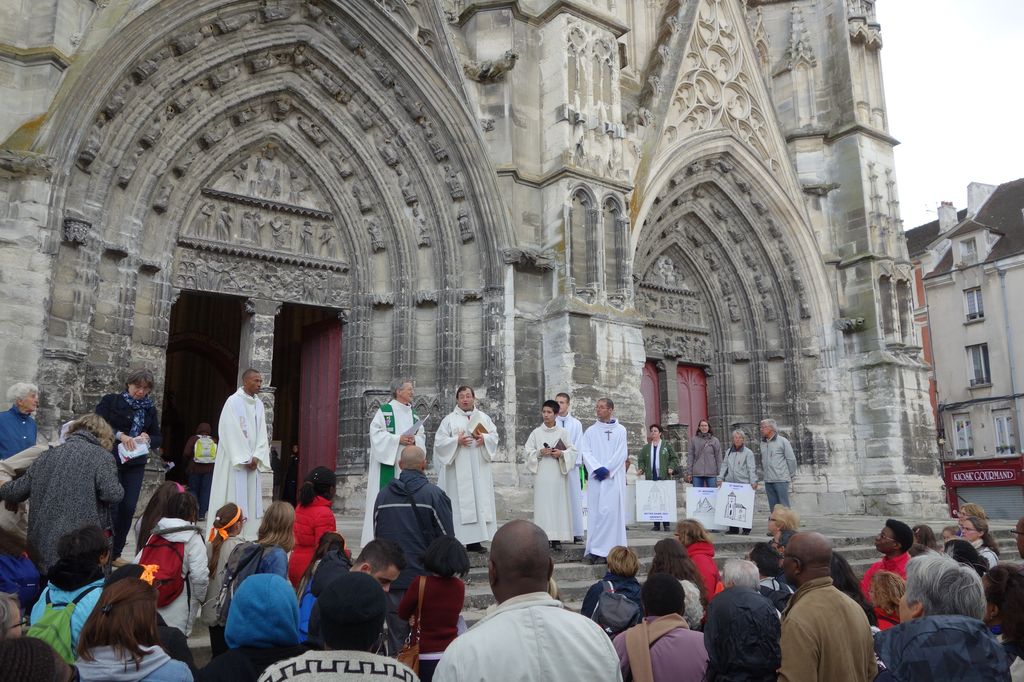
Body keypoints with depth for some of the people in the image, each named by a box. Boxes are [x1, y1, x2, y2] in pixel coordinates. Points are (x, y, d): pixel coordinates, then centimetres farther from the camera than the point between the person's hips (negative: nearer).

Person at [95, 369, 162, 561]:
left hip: (135, 464, 4)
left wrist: (147, 438, -6)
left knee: (128, 507, 0)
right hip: (111, 460, -4)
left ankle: (115, 553, 12)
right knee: (111, 505, -7)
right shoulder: (111, 401, 2)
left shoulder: (150, 410, 14)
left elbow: (157, 439, 15)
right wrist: (120, 435, -21)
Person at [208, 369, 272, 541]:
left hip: (252, 460, 6)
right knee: (234, 496, -6)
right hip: (235, 459, -6)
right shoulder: (233, 401, -9)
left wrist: (256, 457, -6)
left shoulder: (259, 404, 10)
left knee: (251, 499, 4)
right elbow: (232, 432, -14)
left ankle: (249, 536, 7)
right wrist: (245, 459, -15)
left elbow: (262, 432, 6)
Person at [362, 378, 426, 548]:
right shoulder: (384, 411, -3)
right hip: (388, 462, -6)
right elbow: (376, 433, -11)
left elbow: (422, 436, 12)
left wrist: (414, 440, -10)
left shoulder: (413, 413, 15)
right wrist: (398, 439, -17)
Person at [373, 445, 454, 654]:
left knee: (396, 639, 12)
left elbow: (377, 535, 13)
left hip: (392, 579, 3)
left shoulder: (383, 495, 2)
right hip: (426, 577, -3)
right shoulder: (434, 494, -10)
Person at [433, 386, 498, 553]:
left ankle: (474, 541, 7)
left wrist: (485, 438, -11)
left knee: (480, 500, 1)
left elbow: (494, 435, 9)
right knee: (459, 501, -7)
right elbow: (440, 441, -2)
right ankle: (455, 541, -4)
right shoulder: (449, 419, 4)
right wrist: (457, 441, -15)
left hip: (479, 469, 3)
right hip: (458, 469, -3)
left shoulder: (483, 418, 14)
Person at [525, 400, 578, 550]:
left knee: (558, 503, -2)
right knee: (543, 504, -3)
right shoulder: (536, 433, 7)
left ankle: (557, 538, 3)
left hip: (557, 473, 0)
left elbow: (573, 451, 7)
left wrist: (561, 453, -11)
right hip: (541, 474, 0)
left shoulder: (563, 432, 6)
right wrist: (540, 452, -11)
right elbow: (528, 452, 6)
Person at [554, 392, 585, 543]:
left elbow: (578, 446, 5)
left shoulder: (576, 424, 9)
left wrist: (575, 462, -6)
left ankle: (576, 532, 3)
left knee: (574, 498, 1)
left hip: (572, 465, 1)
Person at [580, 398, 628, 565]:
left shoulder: (620, 430, 5)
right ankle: (597, 550, 0)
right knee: (595, 512, -2)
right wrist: (597, 468, -13)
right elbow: (585, 452, 1)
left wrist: (607, 470, -10)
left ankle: (601, 549, -6)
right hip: (596, 478, 2)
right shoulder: (590, 431, 10)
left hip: (614, 477, -2)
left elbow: (621, 453, -2)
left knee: (610, 511, -9)